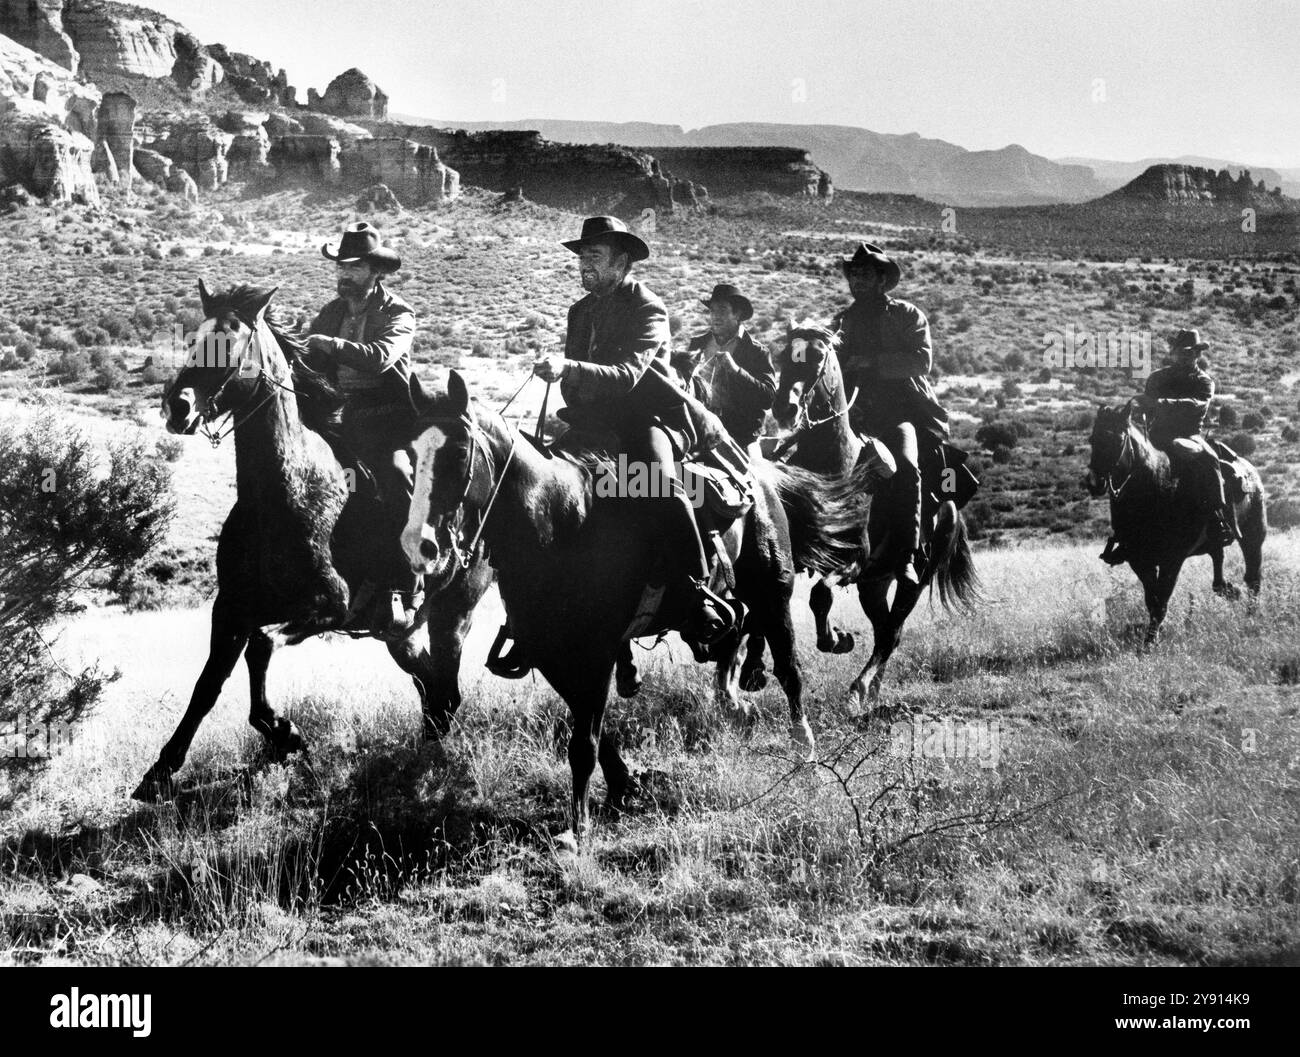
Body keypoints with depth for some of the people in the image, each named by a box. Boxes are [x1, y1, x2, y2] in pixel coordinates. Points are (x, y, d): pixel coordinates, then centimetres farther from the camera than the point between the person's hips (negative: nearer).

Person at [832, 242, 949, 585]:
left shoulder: (908, 315, 10)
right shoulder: (842, 322, 20)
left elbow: (921, 361, -3)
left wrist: (872, 361, -11)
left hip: (902, 406, -4)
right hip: (857, 411, 4)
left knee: (905, 465, -30)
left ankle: (907, 555, -33)